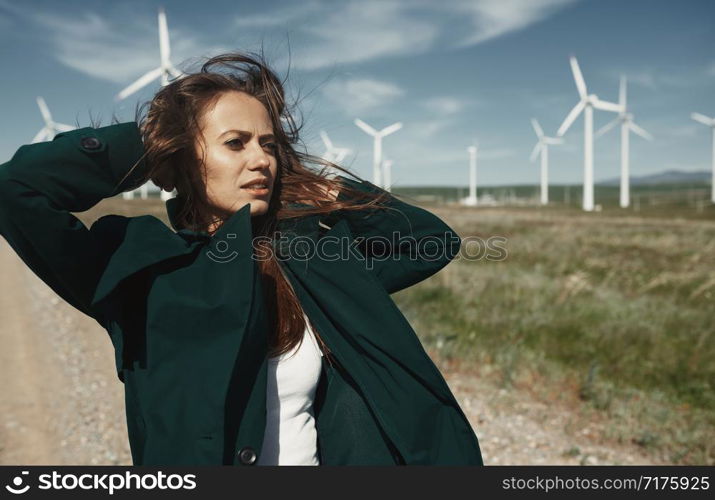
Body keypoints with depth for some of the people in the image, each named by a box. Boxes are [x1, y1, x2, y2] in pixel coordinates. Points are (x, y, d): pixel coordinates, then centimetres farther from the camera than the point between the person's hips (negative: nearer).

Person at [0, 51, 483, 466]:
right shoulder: (138, 269, -12)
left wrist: (330, 193, -5)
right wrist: (147, 143, -14)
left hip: (321, 454, 3)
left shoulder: (311, 259, -5)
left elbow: (436, 240, 2)